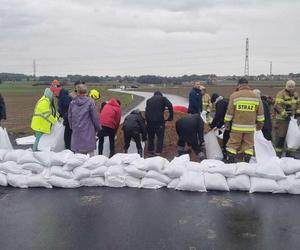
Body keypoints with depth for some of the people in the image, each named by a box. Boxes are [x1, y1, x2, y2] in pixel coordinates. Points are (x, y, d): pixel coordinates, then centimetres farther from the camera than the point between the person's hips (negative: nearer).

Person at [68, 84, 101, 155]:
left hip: (76, 131, 4)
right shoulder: (90, 102, -10)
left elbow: (69, 117, 10)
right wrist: (98, 128, 8)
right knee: (89, 152, 2)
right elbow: (95, 117, -6)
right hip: (88, 131, -4)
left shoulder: (72, 102, 2)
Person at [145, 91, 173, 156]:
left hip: (149, 120, 4)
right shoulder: (163, 98, 9)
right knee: (160, 136, 4)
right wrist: (170, 116, -3)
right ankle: (158, 152, -1)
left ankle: (150, 150, 25)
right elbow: (170, 105, -8)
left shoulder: (149, 100, 22)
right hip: (159, 120, -4)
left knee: (150, 136, 19)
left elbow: (146, 110, 18)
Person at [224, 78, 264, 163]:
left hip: (237, 127, -2)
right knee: (248, 145, 9)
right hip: (250, 127, 2)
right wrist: (260, 123, 18)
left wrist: (227, 123, 6)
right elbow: (260, 112, 8)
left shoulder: (234, 96, -4)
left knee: (233, 145, 5)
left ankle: (230, 163, 6)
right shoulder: (255, 96, 5)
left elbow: (229, 112, -4)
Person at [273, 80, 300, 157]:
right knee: (280, 136, -6)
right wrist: (285, 114, -24)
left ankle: (289, 151, 25)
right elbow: (277, 106, -20)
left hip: (292, 118, 7)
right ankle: (278, 151, 4)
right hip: (282, 118, -7)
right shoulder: (281, 94, -14)